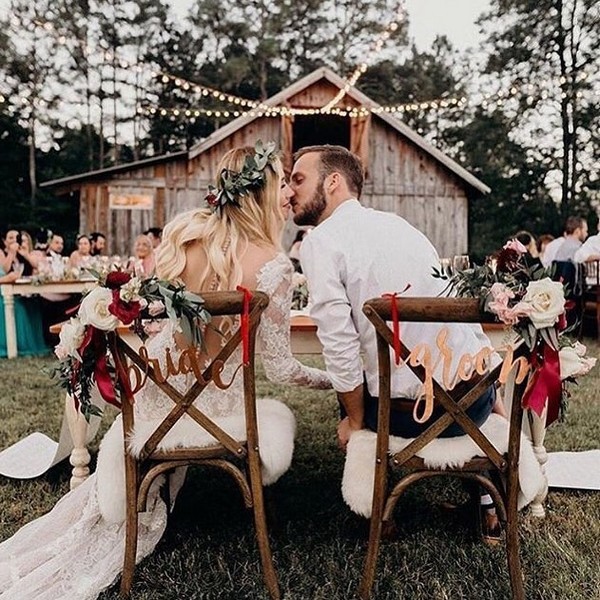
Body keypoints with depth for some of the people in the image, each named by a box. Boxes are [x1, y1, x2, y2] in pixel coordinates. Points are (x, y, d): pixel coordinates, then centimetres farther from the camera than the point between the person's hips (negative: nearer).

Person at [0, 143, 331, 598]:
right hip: (214, 399, -5)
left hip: (158, 385, 5)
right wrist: (335, 380, 0)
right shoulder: (275, 265, -20)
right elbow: (280, 369, -14)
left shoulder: (187, 230, -8)